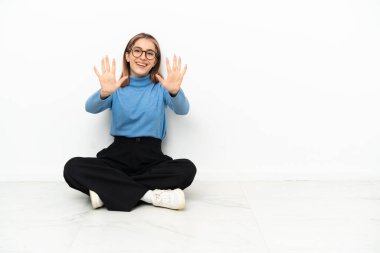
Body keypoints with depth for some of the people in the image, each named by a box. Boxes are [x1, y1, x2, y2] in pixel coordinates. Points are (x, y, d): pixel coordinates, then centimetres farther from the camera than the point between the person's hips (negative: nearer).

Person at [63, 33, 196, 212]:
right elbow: (91, 108, -9)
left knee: (187, 169, -29)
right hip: (118, 156, 0)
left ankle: (108, 190, -24)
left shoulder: (161, 87, 8)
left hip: (152, 158, 0)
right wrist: (104, 93, -33)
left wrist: (175, 91, -34)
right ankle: (150, 195, -28)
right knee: (73, 168, -24)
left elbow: (182, 110, -10)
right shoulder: (116, 88, 9)